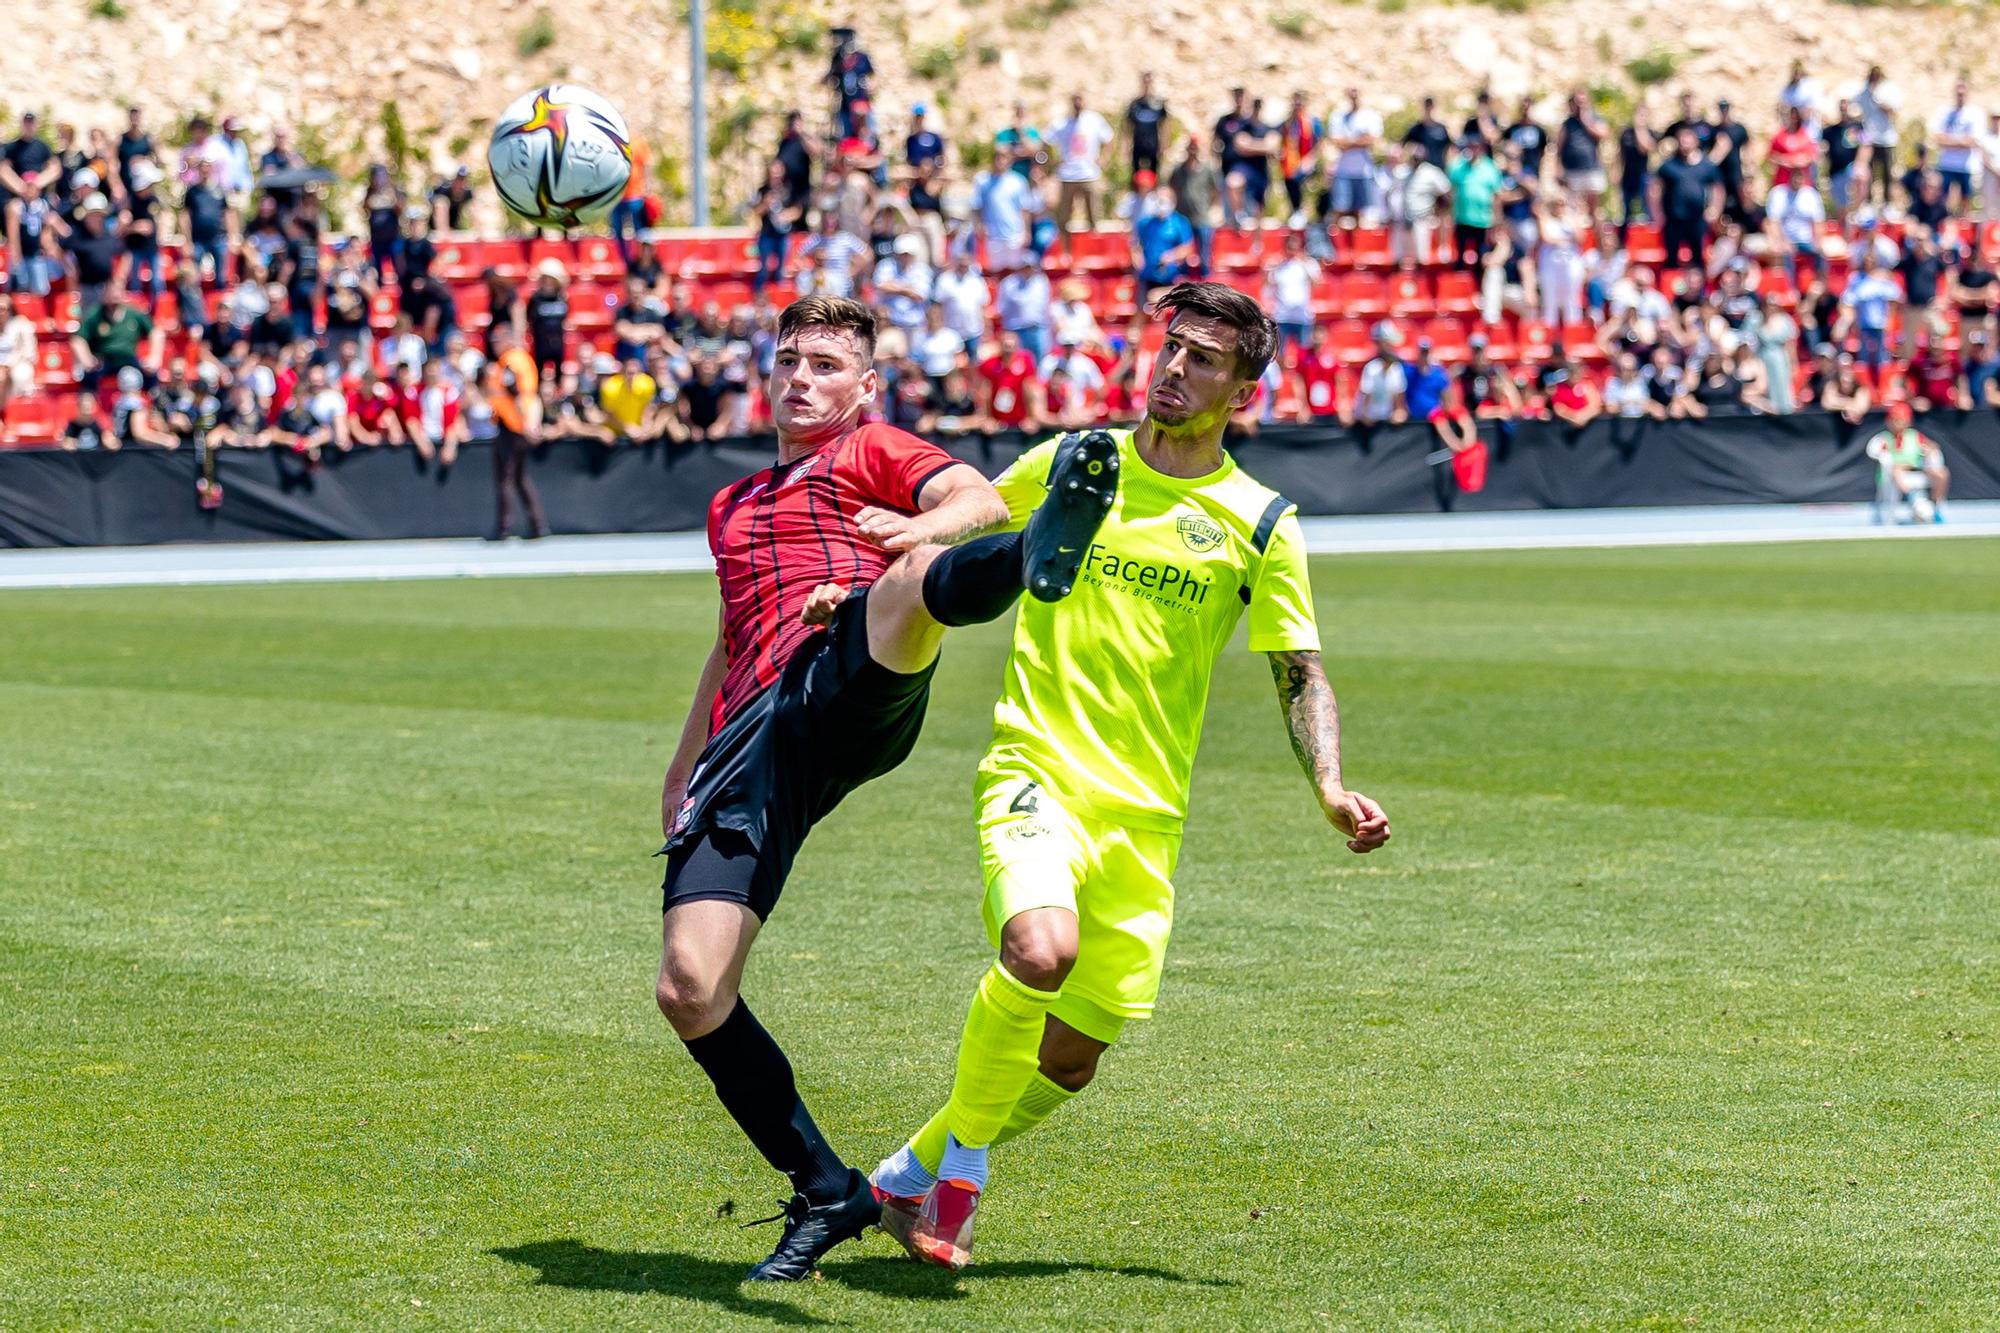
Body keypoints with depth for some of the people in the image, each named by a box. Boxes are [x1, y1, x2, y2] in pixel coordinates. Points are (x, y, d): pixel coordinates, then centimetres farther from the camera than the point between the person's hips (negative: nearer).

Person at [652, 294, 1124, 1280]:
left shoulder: (875, 452, 21)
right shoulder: (733, 507, 38)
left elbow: (979, 497, 2)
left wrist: (921, 529, -20)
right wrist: (682, 766, 45)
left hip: (855, 683, -5)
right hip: (756, 736, 5)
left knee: (914, 582, -41)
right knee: (688, 988, -12)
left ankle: (1041, 556, -75)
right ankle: (826, 1193, 0)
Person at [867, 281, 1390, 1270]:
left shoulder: (1260, 527, 5)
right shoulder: (1068, 465, 4)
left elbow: (1301, 676, 6)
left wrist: (1332, 790, -10)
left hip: (1147, 813, 2)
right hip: (1037, 771, -2)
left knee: (1072, 1058, 3)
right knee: (1041, 950, -31)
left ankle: (914, 1173, 27)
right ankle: (963, 1151, -8)